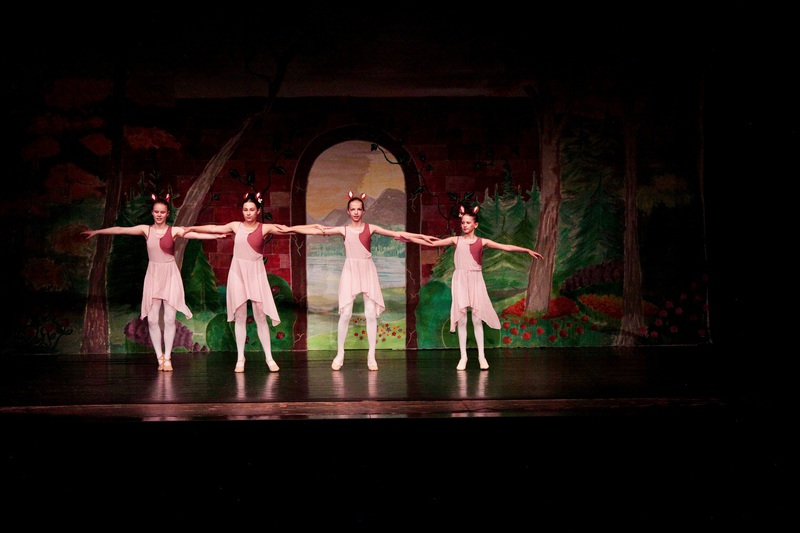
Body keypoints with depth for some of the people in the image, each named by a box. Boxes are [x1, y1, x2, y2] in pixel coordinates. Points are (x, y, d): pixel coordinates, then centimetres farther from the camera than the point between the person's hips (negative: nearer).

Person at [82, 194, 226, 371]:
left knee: (169, 318, -3)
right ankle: (159, 357, 9)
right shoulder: (146, 230, 2)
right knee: (152, 319, -1)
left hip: (170, 276, -2)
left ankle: (167, 357, 7)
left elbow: (195, 234, -15)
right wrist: (97, 232, 7)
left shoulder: (174, 230, -3)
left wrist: (215, 236, -28)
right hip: (153, 276, 2)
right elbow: (119, 230, 4)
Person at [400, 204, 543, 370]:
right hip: (460, 280, 0)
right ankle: (463, 356, 8)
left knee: (477, 318, 0)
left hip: (475, 280, 0)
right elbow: (432, 243, 3)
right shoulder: (456, 240, 5)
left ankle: (481, 356, 7)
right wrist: (409, 238, -2)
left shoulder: (482, 242, 4)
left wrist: (527, 250, -7)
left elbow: (506, 247, 0)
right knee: (461, 319, 1)